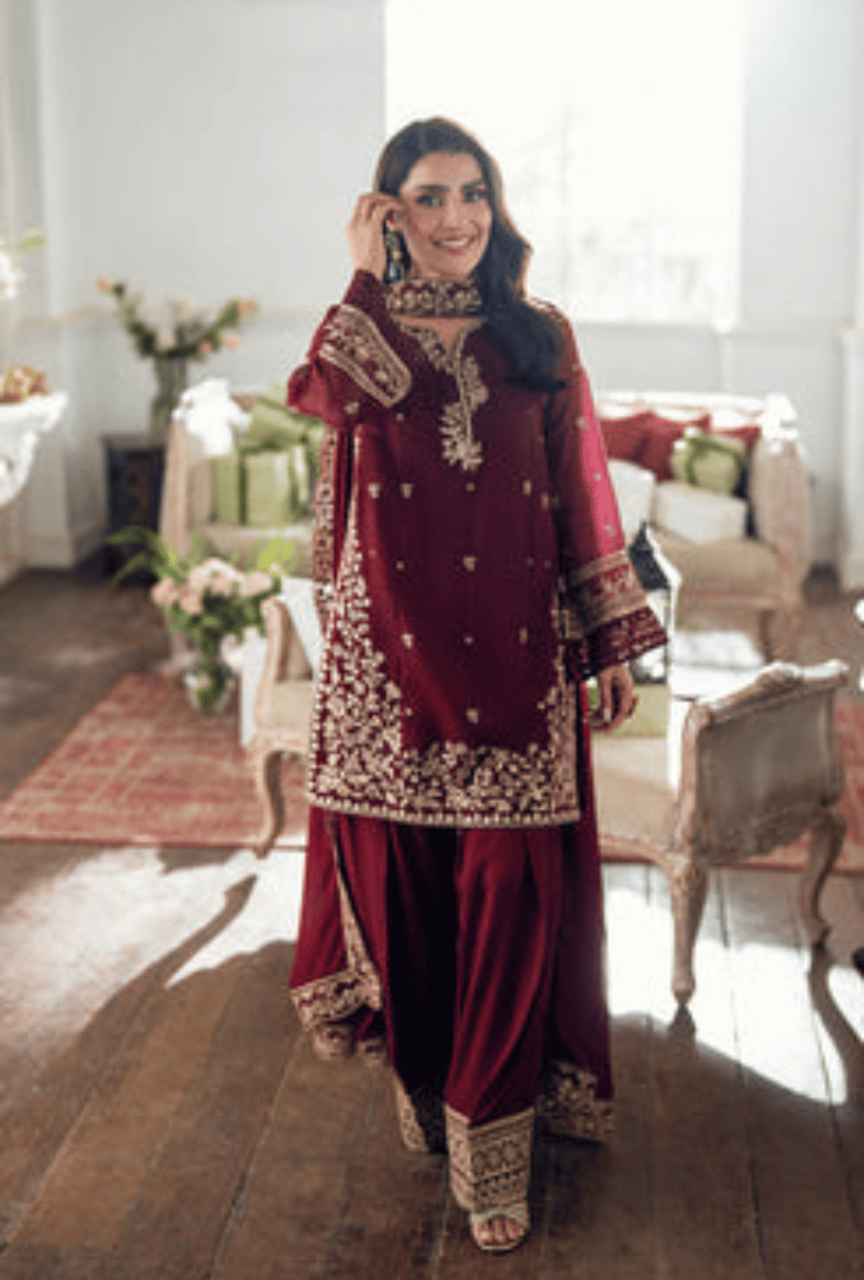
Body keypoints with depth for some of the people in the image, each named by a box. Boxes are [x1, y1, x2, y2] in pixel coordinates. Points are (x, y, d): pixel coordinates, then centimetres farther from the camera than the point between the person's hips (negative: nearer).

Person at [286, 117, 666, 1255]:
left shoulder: (540, 339, 7)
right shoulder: (367, 328, 6)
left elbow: (581, 493, 7)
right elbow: (346, 396, -20)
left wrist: (613, 642, 5)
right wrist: (370, 274, -10)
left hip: (513, 650, 0)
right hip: (392, 646, 0)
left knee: (509, 883, -1)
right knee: (399, 869, 8)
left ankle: (492, 1136, 11)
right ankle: (422, 1075, 33)